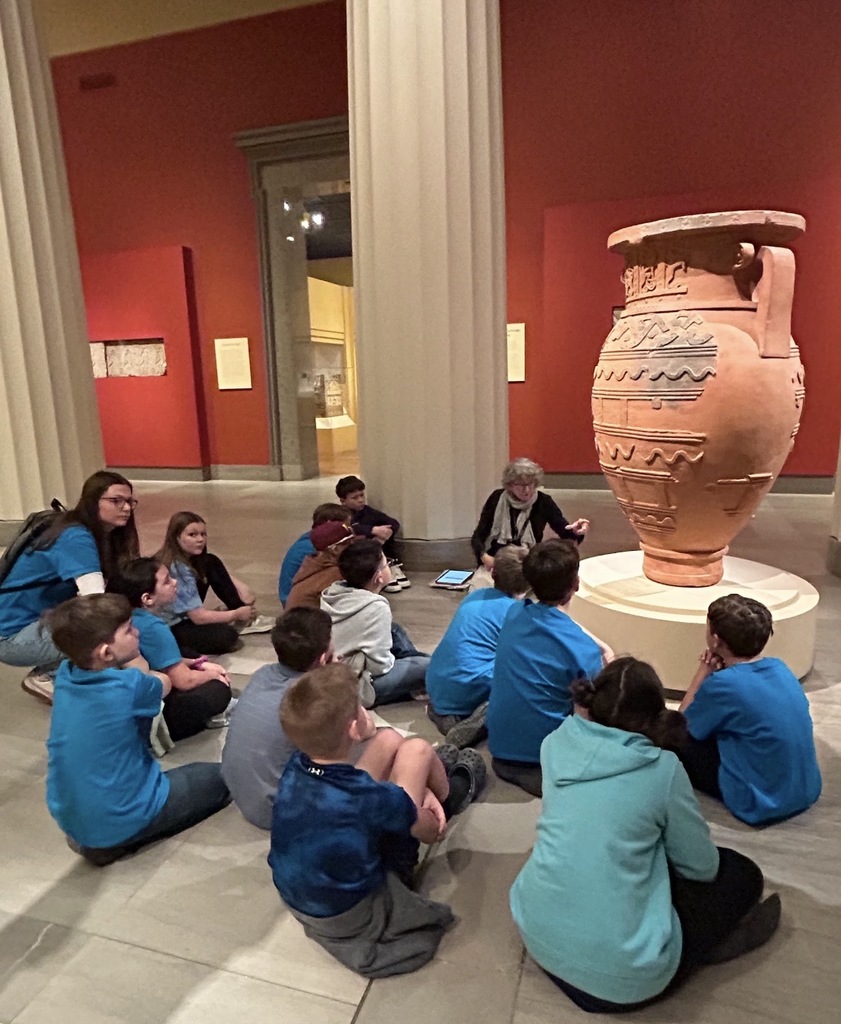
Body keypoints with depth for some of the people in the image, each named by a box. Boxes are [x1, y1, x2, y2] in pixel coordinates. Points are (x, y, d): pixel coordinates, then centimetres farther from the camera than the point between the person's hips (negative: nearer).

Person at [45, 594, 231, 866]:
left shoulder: (65, 674, -7)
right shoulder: (129, 686, -25)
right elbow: (165, 685, 1)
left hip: (69, 816, 7)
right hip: (117, 822, -7)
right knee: (221, 778, 8)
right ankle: (117, 840, 0)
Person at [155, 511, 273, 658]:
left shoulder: (189, 555, -4)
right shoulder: (178, 570, -30)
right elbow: (199, 617, -28)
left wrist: (241, 587, -12)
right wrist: (236, 614, -16)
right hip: (169, 627, -10)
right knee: (227, 636, -31)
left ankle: (247, 615, 1)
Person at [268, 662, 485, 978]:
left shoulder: (295, 768, -19)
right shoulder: (371, 797, -35)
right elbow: (431, 832, -15)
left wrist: (420, 789, -7)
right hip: (354, 915, -5)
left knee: (390, 739, 4)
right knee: (415, 749, -7)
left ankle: (435, 789, 39)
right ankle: (452, 794, 30)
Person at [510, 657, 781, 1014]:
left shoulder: (556, 743, -1)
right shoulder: (662, 768, -12)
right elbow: (702, 867, 3)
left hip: (535, 934, 5)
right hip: (618, 972, -5)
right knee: (742, 873, 15)